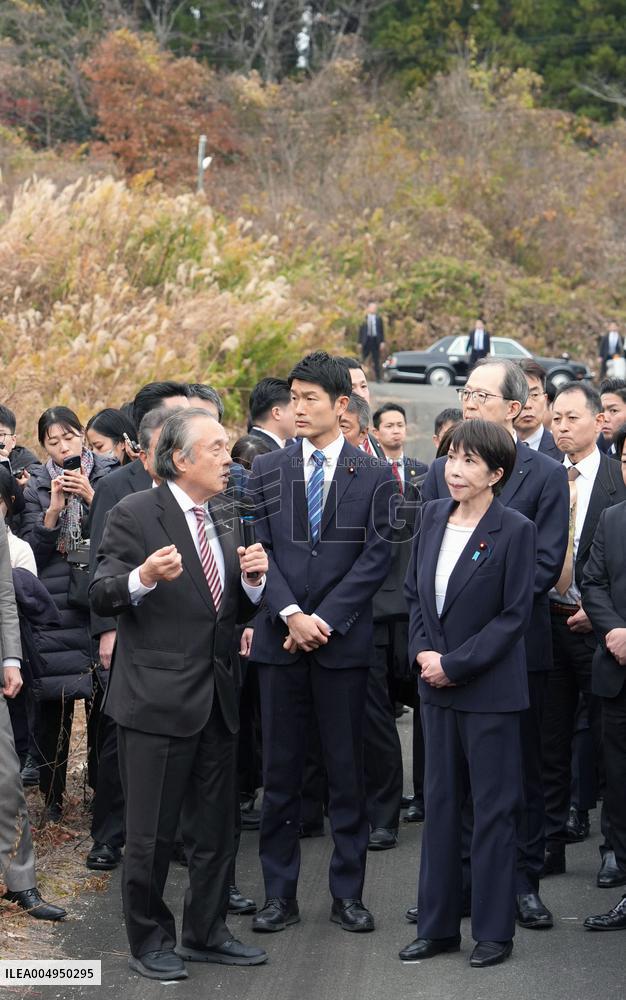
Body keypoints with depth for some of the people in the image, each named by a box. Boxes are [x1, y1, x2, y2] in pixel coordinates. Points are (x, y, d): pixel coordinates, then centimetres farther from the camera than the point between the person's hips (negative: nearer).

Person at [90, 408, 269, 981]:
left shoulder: (225, 518, 12)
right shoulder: (135, 515, -9)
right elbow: (101, 595, -12)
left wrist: (253, 580, -6)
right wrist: (143, 578, -31)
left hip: (217, 698, 7)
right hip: (157, 698, -7)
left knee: (216, 829, 14)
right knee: (152, 833, 2)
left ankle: (205, 934, 28)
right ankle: (149, 941, 17)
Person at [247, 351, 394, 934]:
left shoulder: (374, 477, 2)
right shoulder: (266, 472, 7)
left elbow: (375, 557, -3)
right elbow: (259, 551, 2)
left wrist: (324, 619, -11)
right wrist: (290, 615, -11)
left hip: (344, 641, -1)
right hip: (279, 641, 2)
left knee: (346, 770, 4)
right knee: (280, 771, 5)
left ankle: (348, 893, 12)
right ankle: (279, 893, 12)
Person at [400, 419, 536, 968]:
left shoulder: (516, 530, -12)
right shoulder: (433, 516, 5)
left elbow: (515, 614, -13)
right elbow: (414, 592, 11)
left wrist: (455, 664, -15)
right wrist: (424, 651, -5)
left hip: (490, 689, -6)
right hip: (437, 684, 6)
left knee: (495, 809, 3)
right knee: (440, 804, 11)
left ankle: (494, 930, 12)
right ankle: (438, 926, 20)